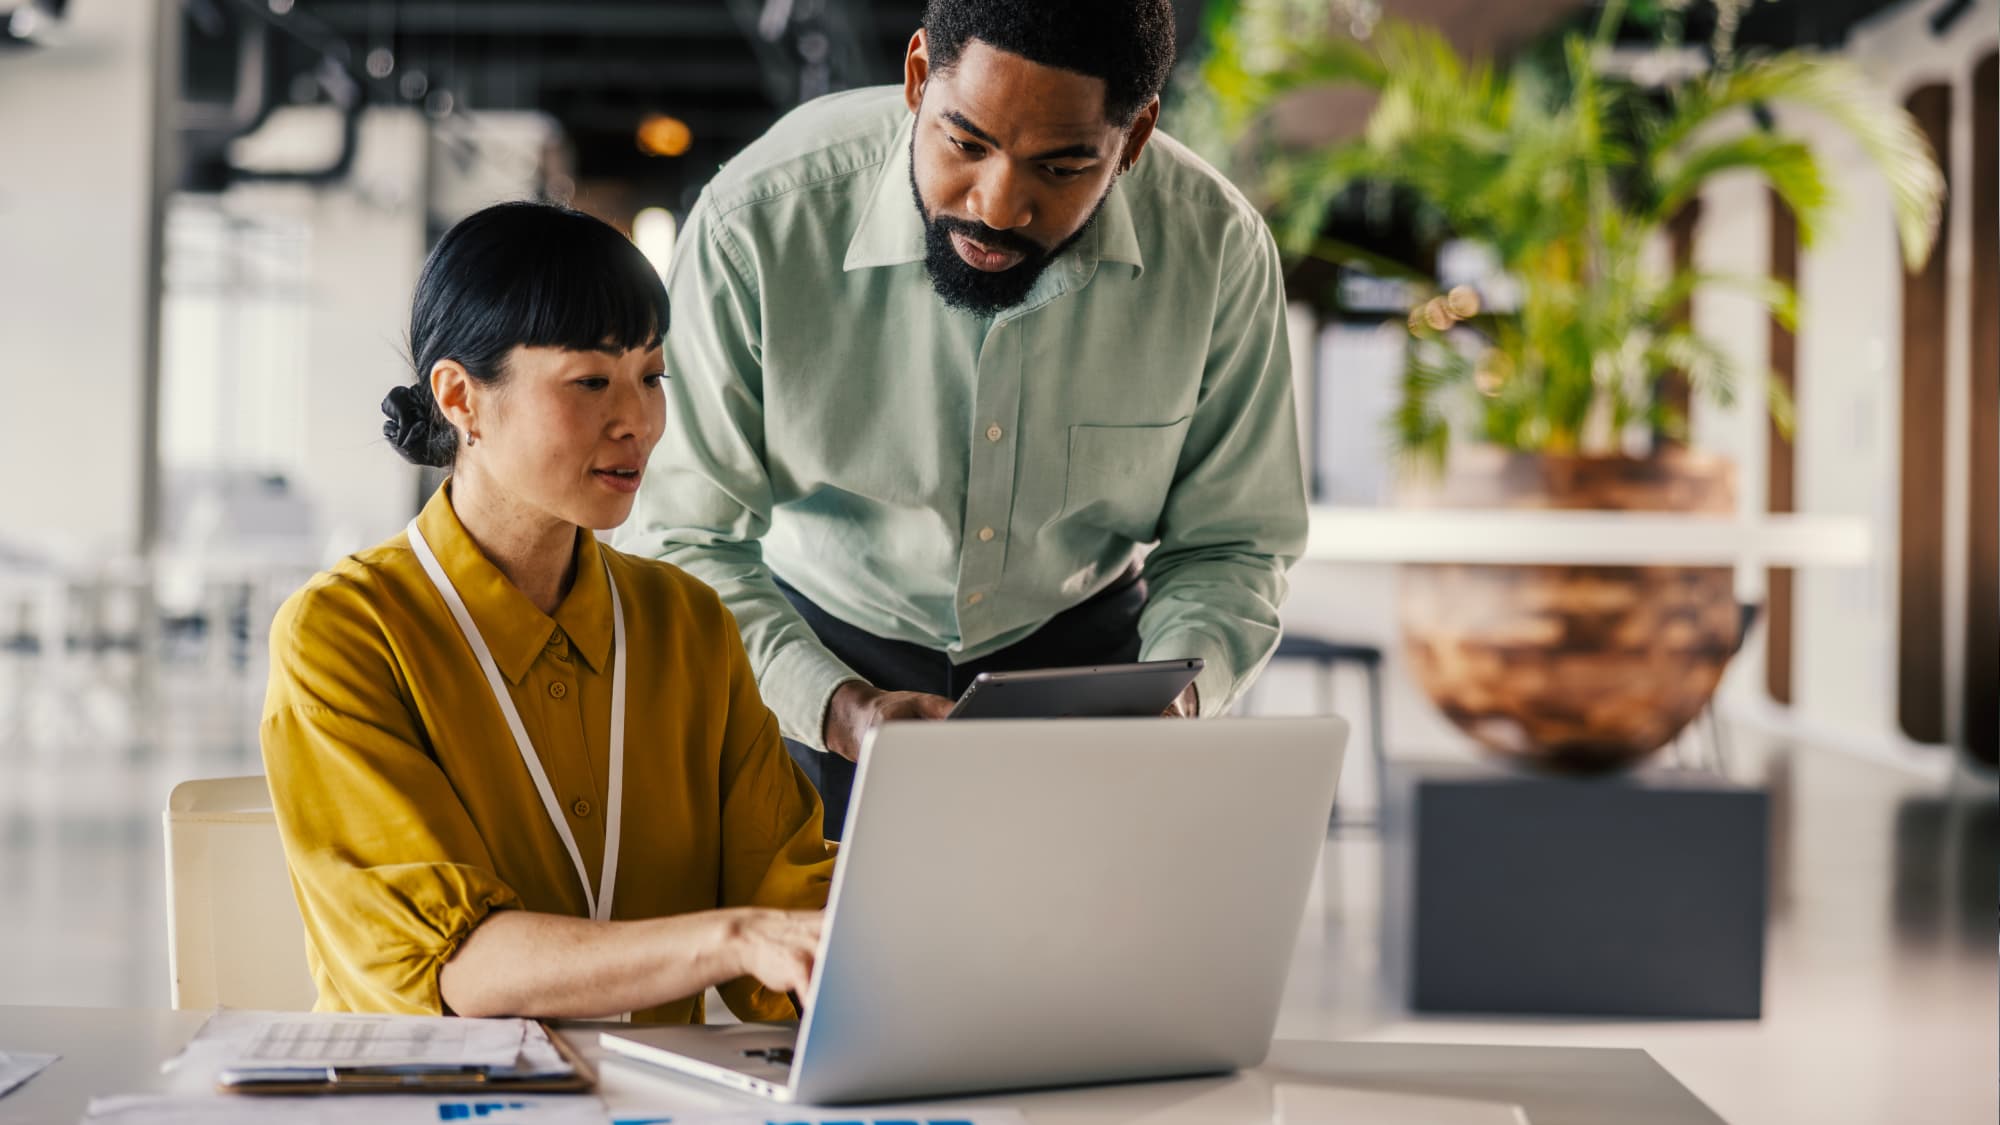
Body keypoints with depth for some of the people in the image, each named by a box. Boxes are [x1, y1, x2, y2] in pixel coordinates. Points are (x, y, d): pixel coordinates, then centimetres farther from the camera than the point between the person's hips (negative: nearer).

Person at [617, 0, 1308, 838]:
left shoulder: (1219, 249, -18)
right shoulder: (756, 226, -25)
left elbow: (1227, 542, -5)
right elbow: (684, 537, -19)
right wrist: (837, 706, -34)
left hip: (1077, 646, 1)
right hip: (811, 655, 0)